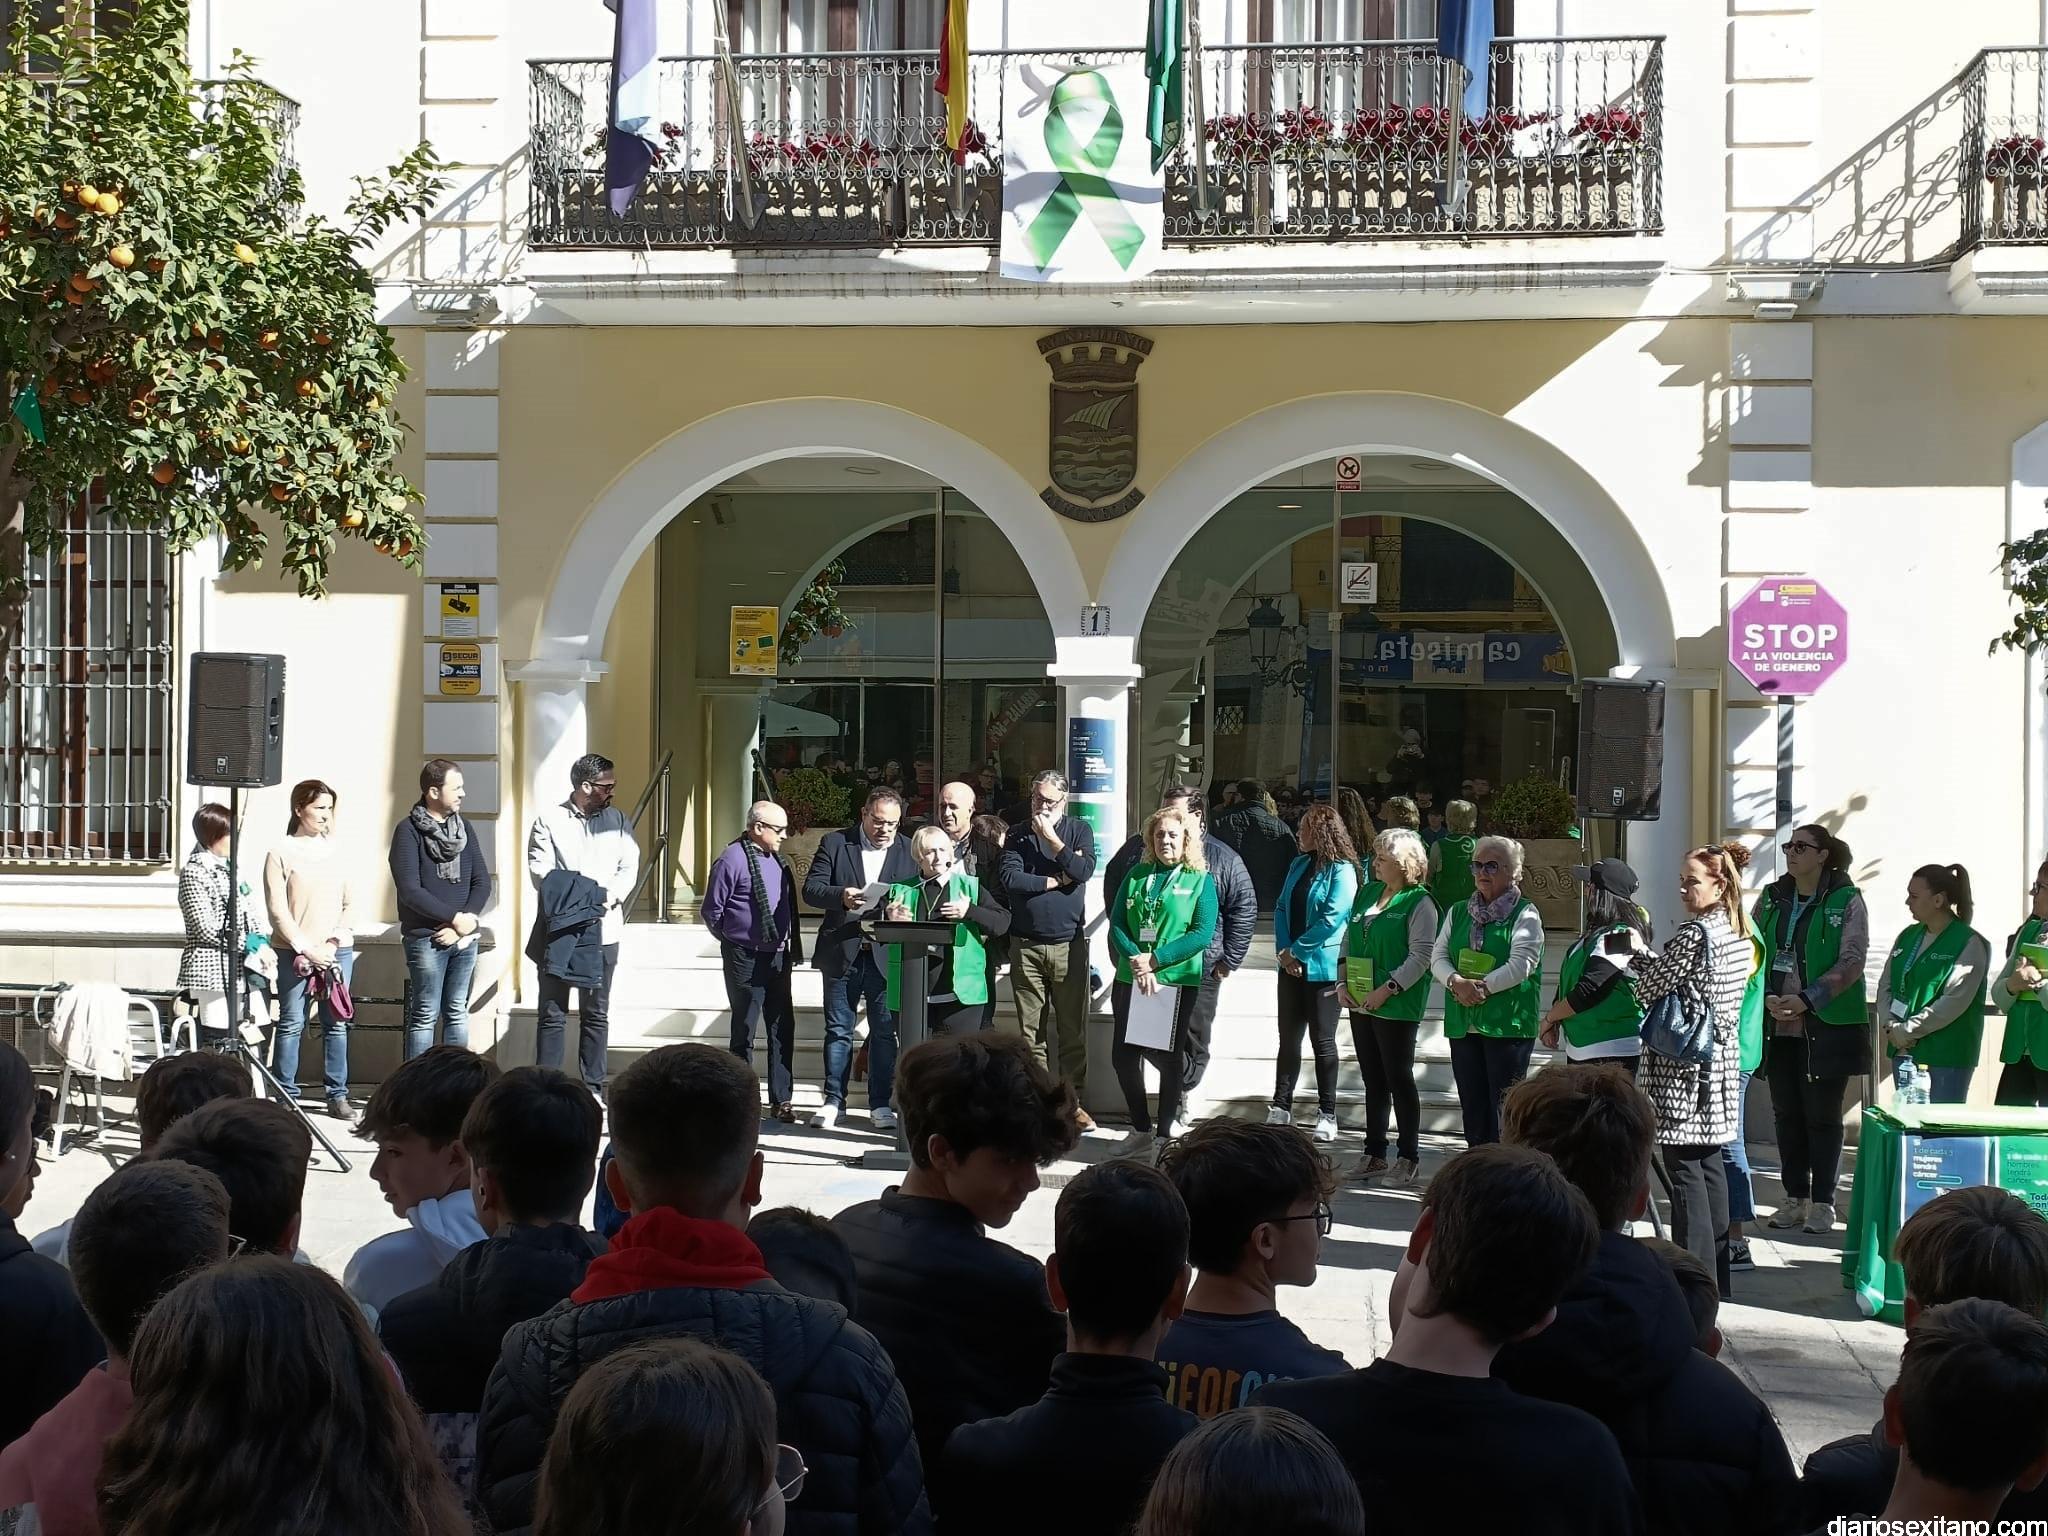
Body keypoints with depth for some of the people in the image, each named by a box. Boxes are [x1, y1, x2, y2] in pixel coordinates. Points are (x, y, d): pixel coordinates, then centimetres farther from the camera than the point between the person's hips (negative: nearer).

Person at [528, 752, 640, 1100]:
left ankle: (593, 1088, 13)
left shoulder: (617, 820, 10)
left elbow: (629, 868, 4)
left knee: (596, 1014, 8)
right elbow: (541, 874, -9)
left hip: (604, 930, 3)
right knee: (553, 1013, 1)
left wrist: (610, 895, -15)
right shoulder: (549, 821, -1)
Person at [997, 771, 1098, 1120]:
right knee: (1031, 1031, 4)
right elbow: (1009, 879, -7)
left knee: (1073, 1030, 1)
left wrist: (1051, 838, -10)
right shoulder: (1018, 836, 9)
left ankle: (1074, 1102, 7)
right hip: (1026, 945, 1)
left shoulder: (1079, 830, 6)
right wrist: (1056, 880, -7)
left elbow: (1084, 872, -12)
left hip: (1069, 943, -1)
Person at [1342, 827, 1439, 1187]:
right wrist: (1344, 983, 4)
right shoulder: (1367, 893, 12)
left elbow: (1421, 956, -15)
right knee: (1373, 1082, 12)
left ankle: (1408, 1160, 5)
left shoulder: (1419, 903, -10)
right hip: (1361, 1004, 7)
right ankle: (1375, 1155, 19)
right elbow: (1348, 940, 16)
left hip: (1397, 1006, -7)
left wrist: (1386, 991, -19)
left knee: (1399, 1080, -2)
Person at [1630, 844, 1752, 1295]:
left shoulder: (1693, 933, -16)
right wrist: (1641, 957, 11)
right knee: (1710, 1160, 13)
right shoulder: (1738, 936, 11)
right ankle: (1715, 1270, 19)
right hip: (1721, 1059, 9)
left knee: (1684, 1162, -4)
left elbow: (1650, 990, -12)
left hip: (1683, 1065, -9)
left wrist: (1634, 961, 5)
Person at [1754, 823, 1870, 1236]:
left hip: (1827, 1026, -4)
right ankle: (1794, 1198, 18)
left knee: (1822, 1116, 1)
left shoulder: (1846, 901, -4)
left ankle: (1822, 1203, 9)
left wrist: (1807, 999, -19)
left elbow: (1851, 962, -11)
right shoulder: (1771, 899, 9)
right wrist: (1766, 997, -10)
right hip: (1778, 1027, 4)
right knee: (1786, 1113, 8)